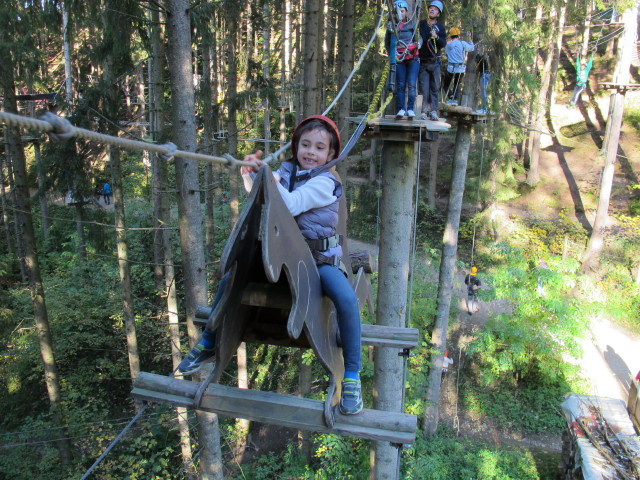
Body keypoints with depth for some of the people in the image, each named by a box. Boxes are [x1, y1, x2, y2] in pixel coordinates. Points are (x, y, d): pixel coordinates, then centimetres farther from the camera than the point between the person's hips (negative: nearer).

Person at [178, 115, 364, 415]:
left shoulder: (325, 182, -11)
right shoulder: (286, 171, 6)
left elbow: (291, 205, -24)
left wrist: (270, 177, -31)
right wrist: (250, 173, -16)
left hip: (319, 258, -5)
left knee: (346, 299, -31)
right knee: (229, 280, -1)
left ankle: (351, 377, -14)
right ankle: (208, 345, 19)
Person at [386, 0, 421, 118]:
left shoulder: (412, 24, 6)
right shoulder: (391, 25, 10)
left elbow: (418, 38, 8)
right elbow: (387, 43, 19)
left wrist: (418, 44, -11)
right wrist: (392, 54, 11)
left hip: (413, 58, -1)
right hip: (399, 59, 1)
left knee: (411, 84, -10)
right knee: (400, 85, -3)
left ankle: (410, 109, -6)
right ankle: (401, 109, 1)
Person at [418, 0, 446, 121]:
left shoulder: (440, 27, 6)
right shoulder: (420, 24, 9)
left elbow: (443, 43, -5)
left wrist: (436, 37, -22)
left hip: (435, 62, 0)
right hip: (422, 62, 0)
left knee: (435, 87, -1)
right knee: (424, 88, -4)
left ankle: (433, 111, 0)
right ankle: (425, 111, -4)